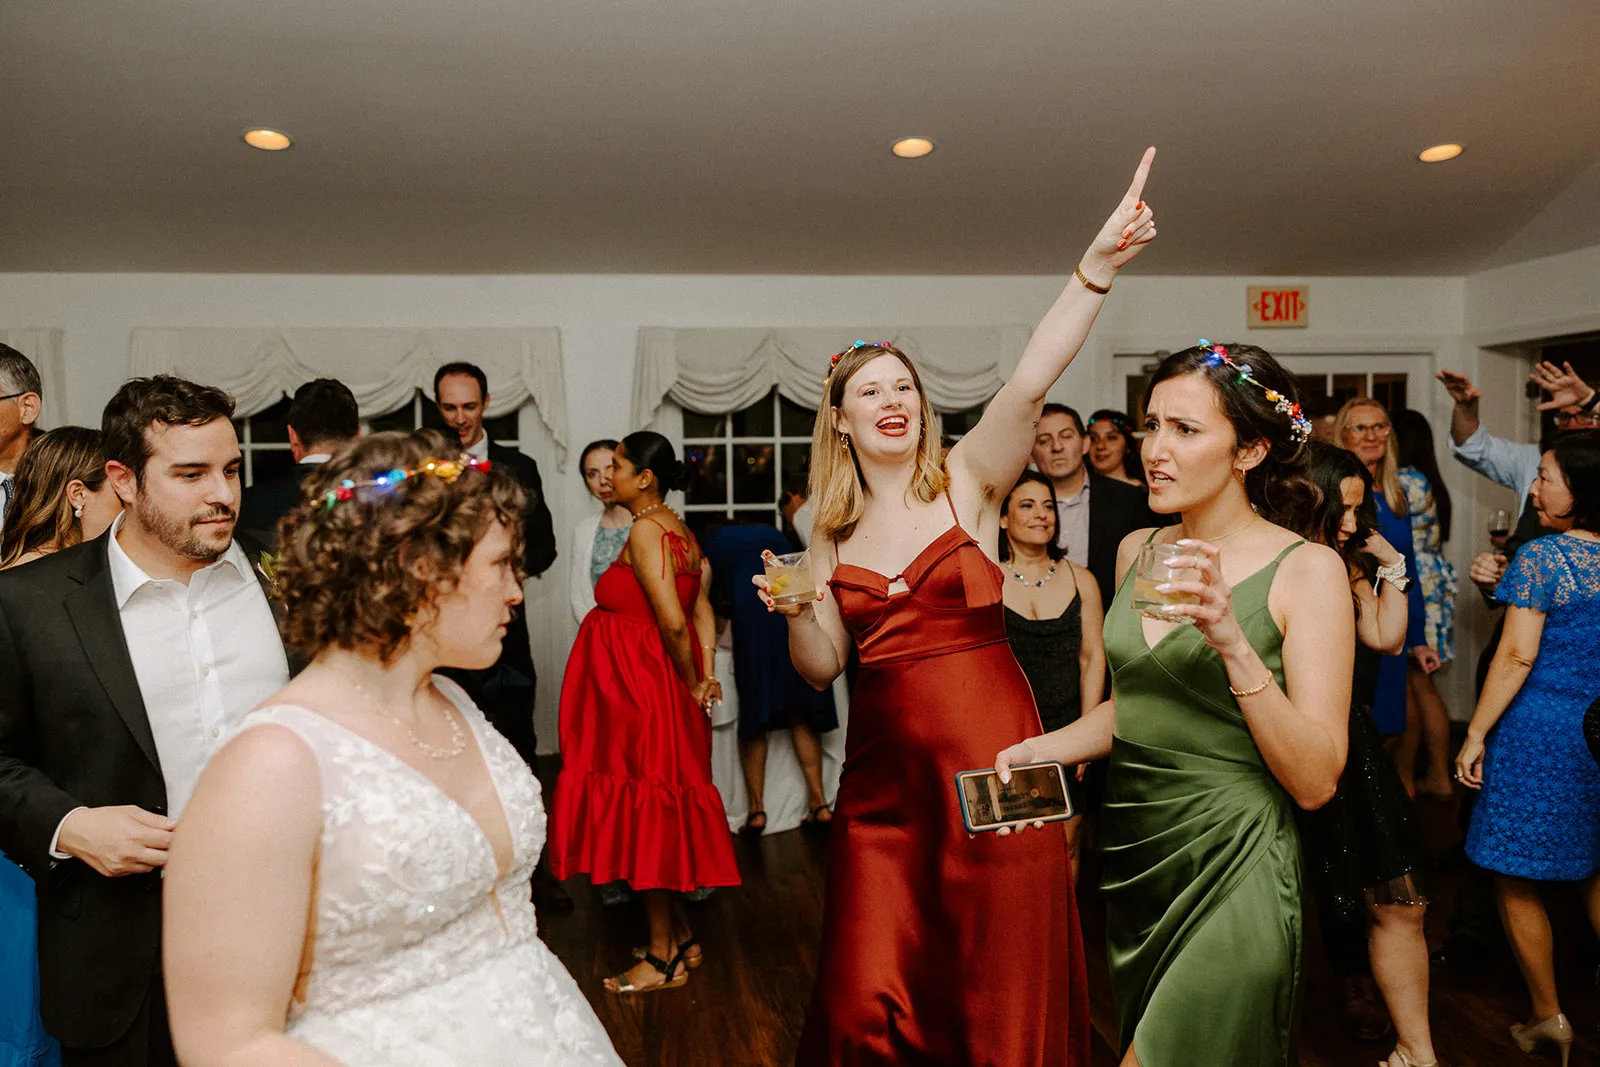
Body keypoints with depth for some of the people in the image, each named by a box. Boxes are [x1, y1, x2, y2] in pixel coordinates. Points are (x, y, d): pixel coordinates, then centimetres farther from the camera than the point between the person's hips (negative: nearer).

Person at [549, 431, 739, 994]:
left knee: (643, 809, 1)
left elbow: (674, 623, -25)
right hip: (663, 683, 9)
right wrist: (706, 676, 1)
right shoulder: (678, 529, 11)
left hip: (638, 687, -9)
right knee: (664, 807, 17)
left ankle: (663, 957, 13)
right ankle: (682, 936, 29)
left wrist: (691, 684, -11)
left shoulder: (645, 531, -18)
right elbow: (702, 609, 7)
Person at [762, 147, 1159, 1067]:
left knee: (1003, 985, 8)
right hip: (884, 768, 3)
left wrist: (1099, 265, -29)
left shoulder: (967, 480, -1)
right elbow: (823, 667, 10)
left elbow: (1030, 384, -18)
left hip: (990, 755, -3)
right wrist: (795, 611, -10)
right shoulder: (832, 532, 8)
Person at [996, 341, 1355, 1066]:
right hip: (1131, 852, 6)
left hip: (1231, 869, -6)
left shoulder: (1307, 569, -13)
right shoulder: (1137, 550, 3)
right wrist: (1043, 749, -1)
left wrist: (1233, 643, -28)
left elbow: (1315, 782, -17)